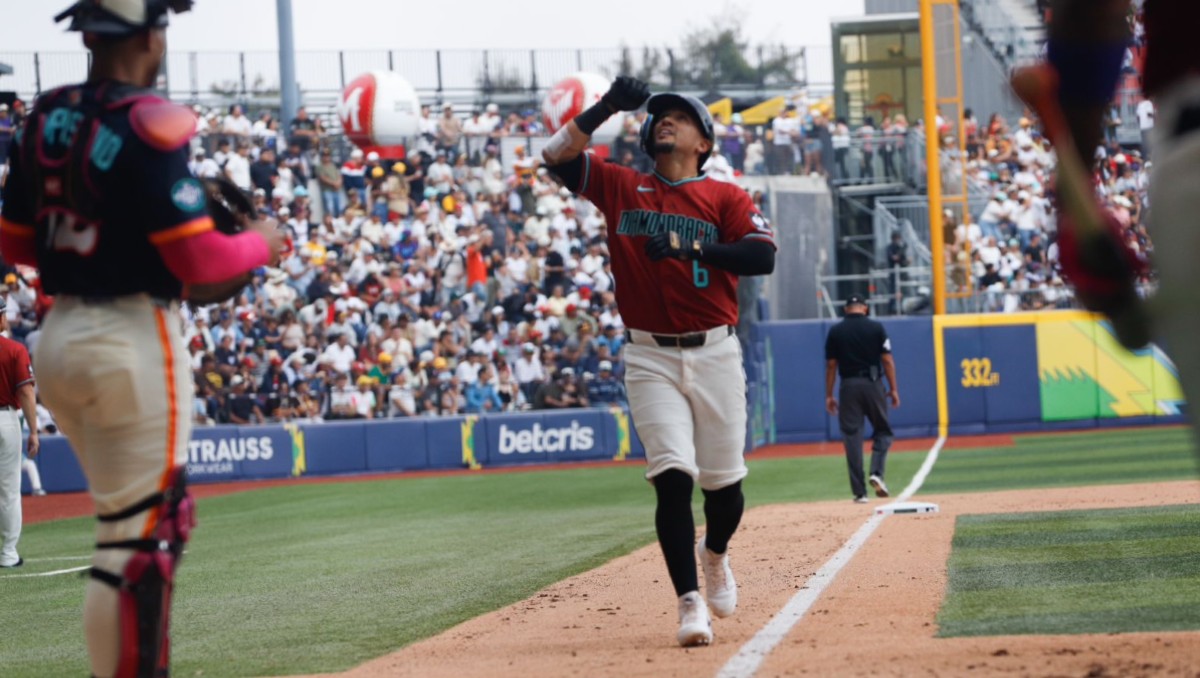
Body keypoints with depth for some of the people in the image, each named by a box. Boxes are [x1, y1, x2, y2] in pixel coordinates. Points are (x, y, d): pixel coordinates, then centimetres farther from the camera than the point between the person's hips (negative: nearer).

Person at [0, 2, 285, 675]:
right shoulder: (149, 127, -15)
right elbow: (201, 263, -17)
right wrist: (261, 243, 1)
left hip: (58, 336, 8)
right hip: (133, 341, -8)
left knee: (135, 514, 20)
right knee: (143, 534, -3)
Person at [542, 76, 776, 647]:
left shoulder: (726, 198, 4)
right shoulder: (621, 187, 9)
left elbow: (763, 257, -11)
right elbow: (557, 155, -2)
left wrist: (689, 247, -20)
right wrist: (607, 106, -11)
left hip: (714, 354, 0)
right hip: (650, 358, 0)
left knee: (723, 482, 5)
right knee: (673, 477, -14)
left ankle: (715, 553, 38)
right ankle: (690, 604, -12)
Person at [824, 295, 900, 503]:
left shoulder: (835, 331, 3)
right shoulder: (876, 328, 0)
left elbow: (831, 365, 3)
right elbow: (887, 361, -3)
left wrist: (829, 395, 7)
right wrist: (894, 389, 2)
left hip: (848, 386, 1)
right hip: (873, 384, -1)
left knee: (852, 437, 2)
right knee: (882, 431, 15)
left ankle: (859, 492, -1)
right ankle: (876, 473, -8)